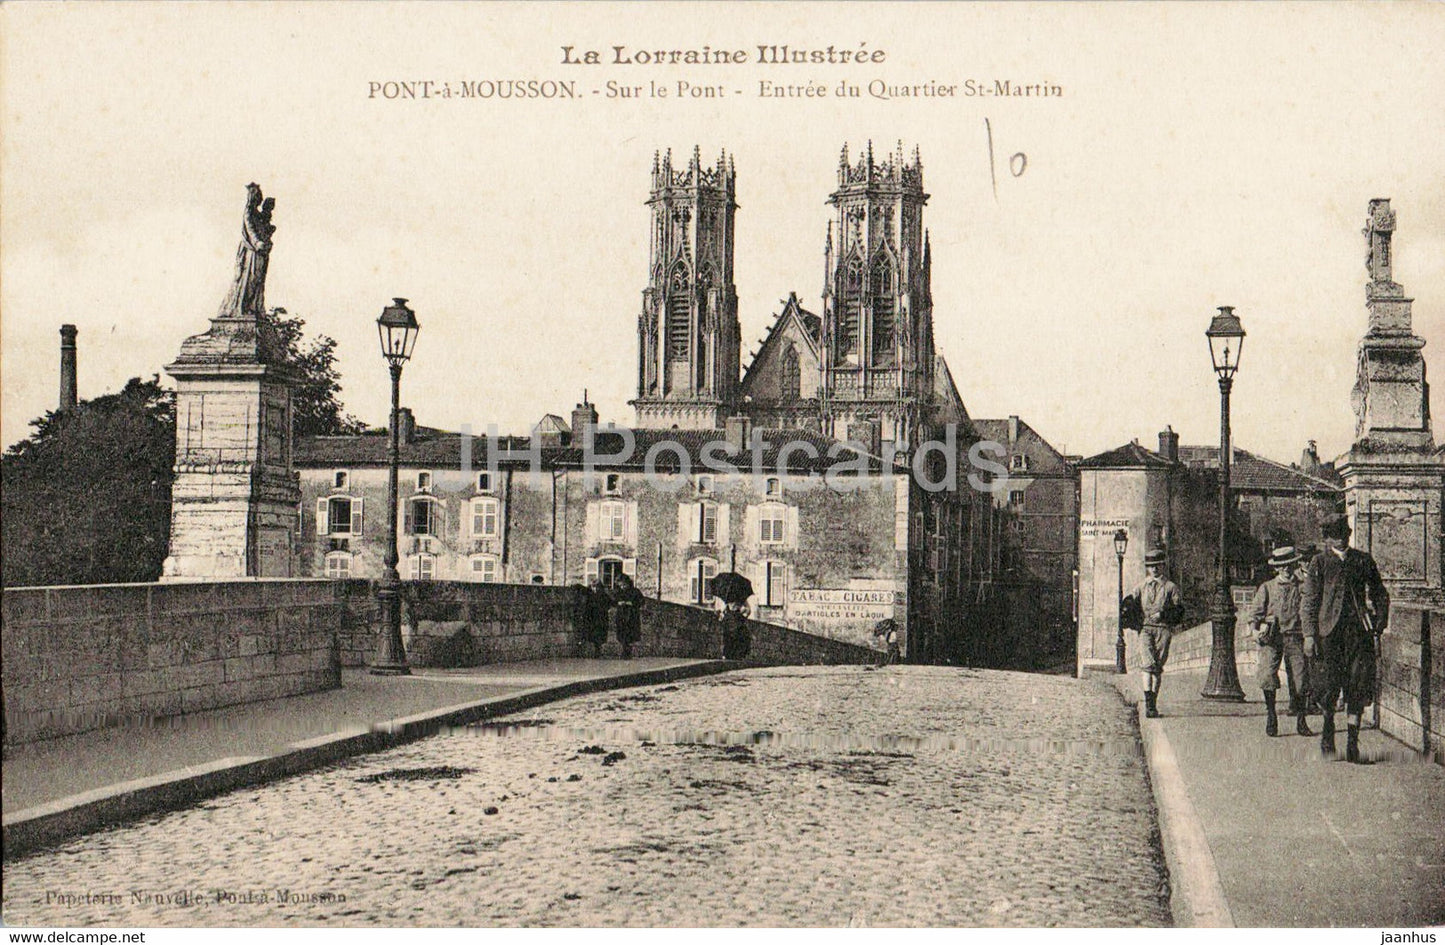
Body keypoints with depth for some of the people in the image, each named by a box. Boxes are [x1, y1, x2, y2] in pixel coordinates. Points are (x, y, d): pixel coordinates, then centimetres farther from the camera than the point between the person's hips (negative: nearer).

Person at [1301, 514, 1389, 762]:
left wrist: (1379, 624, 6)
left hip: (1359, 630, 2)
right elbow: (1308, 600, 4)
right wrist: (1309, 634, -5)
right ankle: (1327, 730, 20)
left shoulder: (1363, 560, 13)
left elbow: (1380, 594, 20)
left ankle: (1352, 740, 2)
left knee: (1359, 685, -5)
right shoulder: (1319, 562, 8)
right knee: (1329, 685, -4)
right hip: (1330, 630, -1)